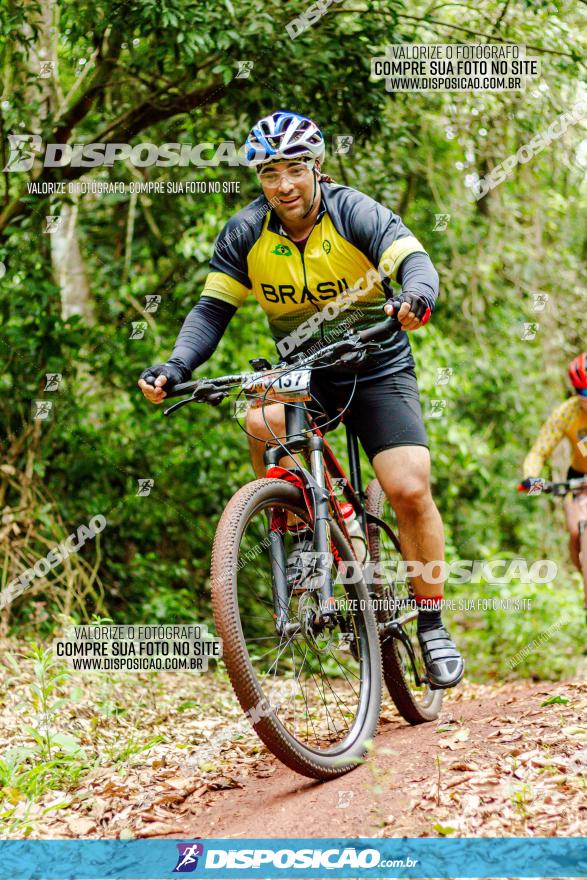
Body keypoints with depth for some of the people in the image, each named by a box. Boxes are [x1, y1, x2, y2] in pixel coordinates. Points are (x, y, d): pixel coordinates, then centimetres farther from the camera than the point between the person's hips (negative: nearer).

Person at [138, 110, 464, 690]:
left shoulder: (355, 214, -16)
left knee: (410, 491, -16)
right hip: (300, 373, 2)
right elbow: (212, 310, -8)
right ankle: (298, 536, -9)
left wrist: (415, 297, -55)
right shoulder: (245, 234, -8)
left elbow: (415, 261, -31)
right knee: (262, 424, -32)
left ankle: (431, 624, 1)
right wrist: (176, 367, -26)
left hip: (377, 368, -2)